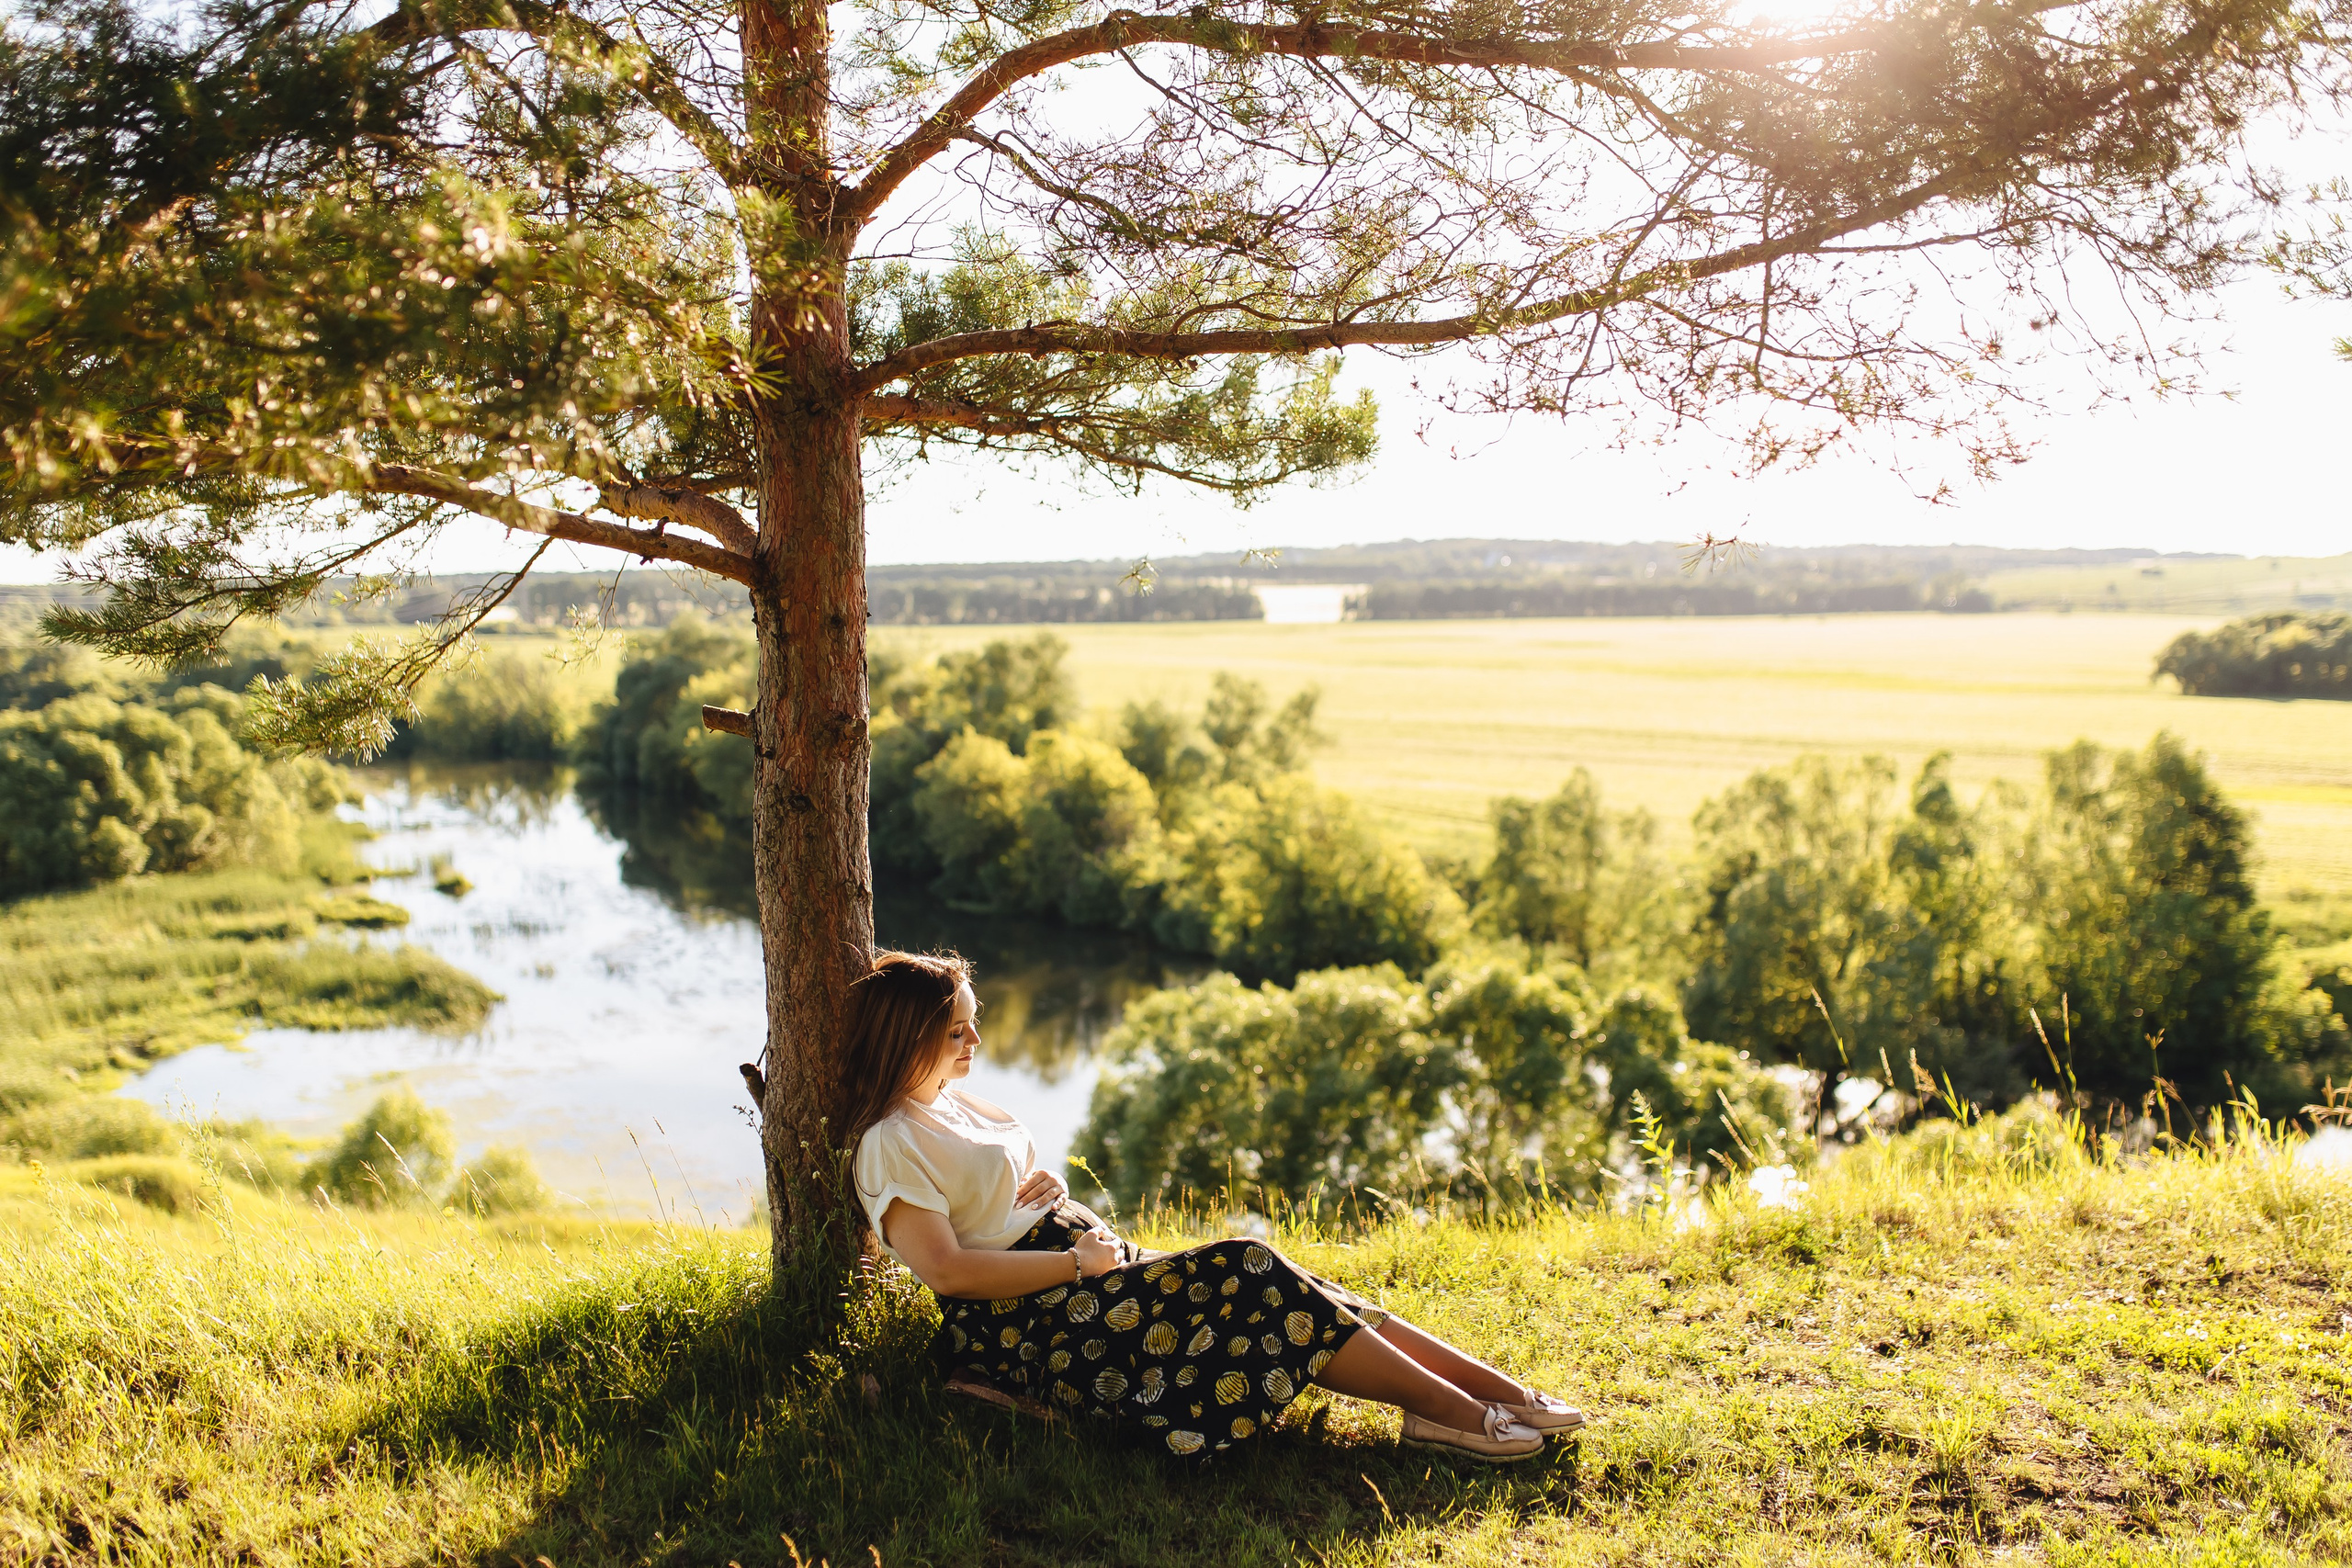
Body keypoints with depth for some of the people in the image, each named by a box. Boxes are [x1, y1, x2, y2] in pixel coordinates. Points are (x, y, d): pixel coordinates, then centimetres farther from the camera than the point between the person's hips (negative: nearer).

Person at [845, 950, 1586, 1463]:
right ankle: (1454, 1412, -19)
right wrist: (1078, 1260, -18)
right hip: (1027, 1322, -9)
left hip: (1090, 1275, 9)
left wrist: (1048, 1187, 5)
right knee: (1248, 1278, -22)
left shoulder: (954, 1101, 16)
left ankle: (1499, 1390, -14)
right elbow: (947, 1269, -22)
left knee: (1258, 1281, -10)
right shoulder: (888, 1146, -11)